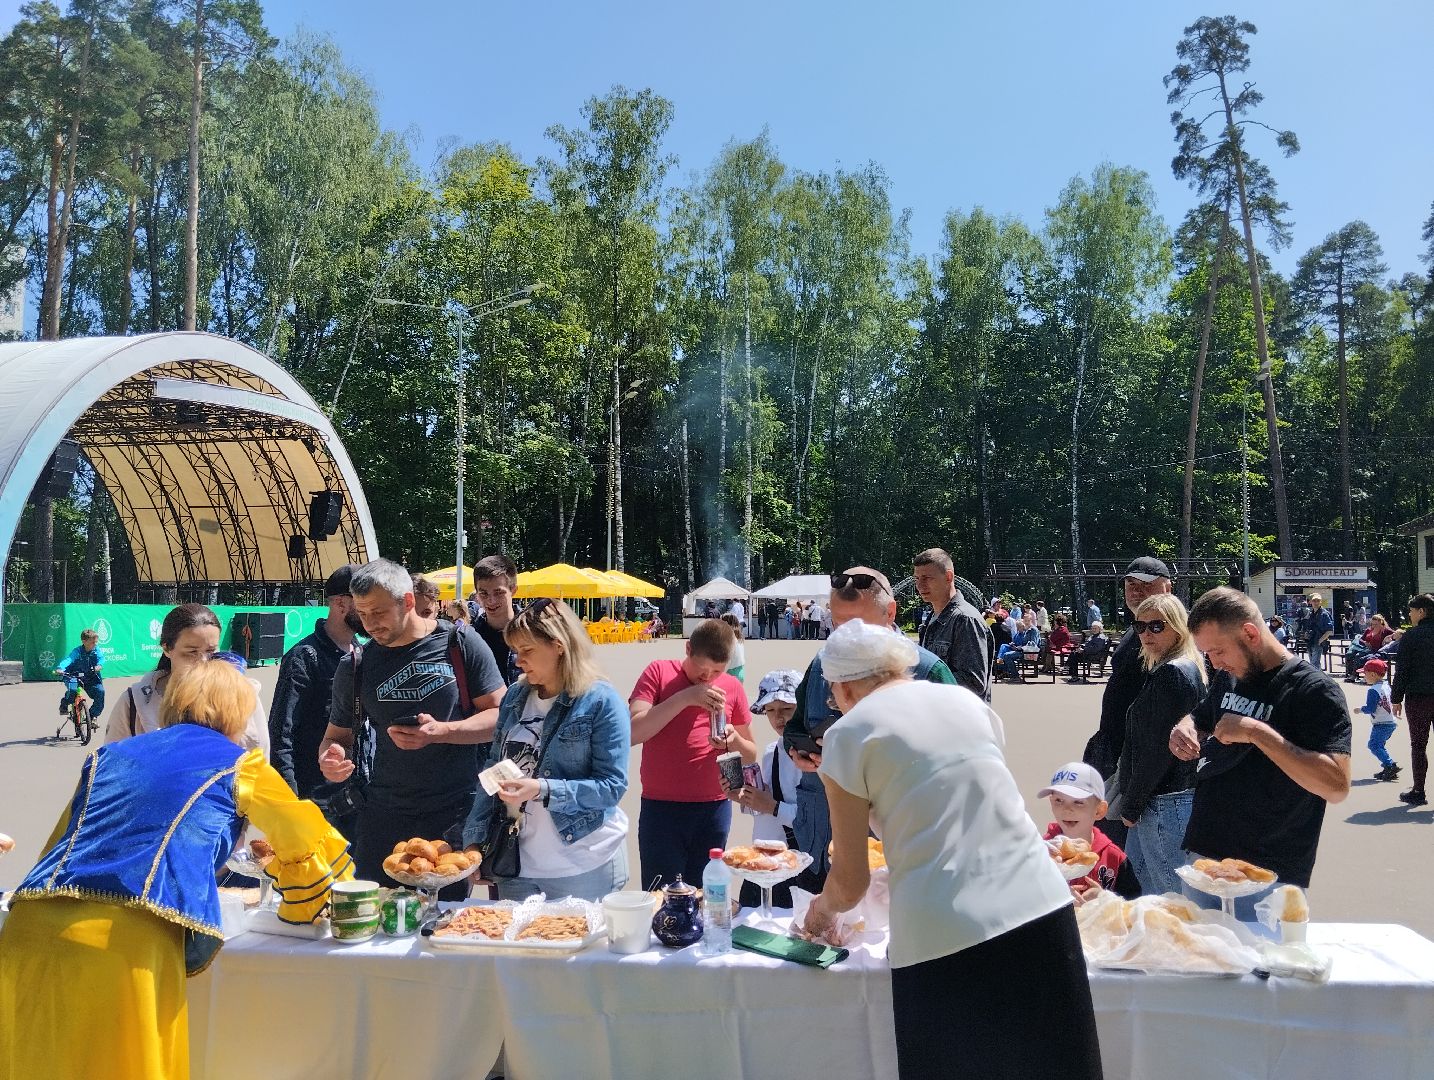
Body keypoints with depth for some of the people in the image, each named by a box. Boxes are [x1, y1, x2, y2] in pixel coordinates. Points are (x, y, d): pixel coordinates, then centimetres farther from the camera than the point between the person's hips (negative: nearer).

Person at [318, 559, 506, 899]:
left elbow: (500, 715, -4)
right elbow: (337, 736, 13)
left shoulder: (459, 644, -4)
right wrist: (330, 758, -10)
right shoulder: (355, 666, 5)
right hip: (384, 820, 2)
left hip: (457, 818, -2)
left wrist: (441, 731, -18)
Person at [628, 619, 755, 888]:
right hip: (661, 808, -2)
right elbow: (633, 732, -14)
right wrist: (684, 698, -19)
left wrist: (734, 740, -6)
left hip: (714, 810, 3)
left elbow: (750, 754, 16)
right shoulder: (659, 672, -1)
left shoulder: (732, 688, 7)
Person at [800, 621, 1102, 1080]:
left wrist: (823, 909, 24)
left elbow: (851, 882, 2)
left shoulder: (848, 734, -1)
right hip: (1041, 907, 5)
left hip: (945, 939, -4)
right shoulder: (968, 700, 13)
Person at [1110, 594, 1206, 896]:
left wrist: (1131, 805, -12)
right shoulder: (1189, 668, 14)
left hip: (1164, 804, -10)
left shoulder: (1172, 673, -17)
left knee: (1169, 893, -1)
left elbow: (1159, 749, -20)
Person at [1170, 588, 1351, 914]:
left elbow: (1336, 786, -23)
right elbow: (1199, 721, 27)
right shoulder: (1227, 678, 9)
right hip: (1202, 855, 7)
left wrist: (1257, 732, -27)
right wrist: (1183, 731, 2)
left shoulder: (1315, 689, -13)